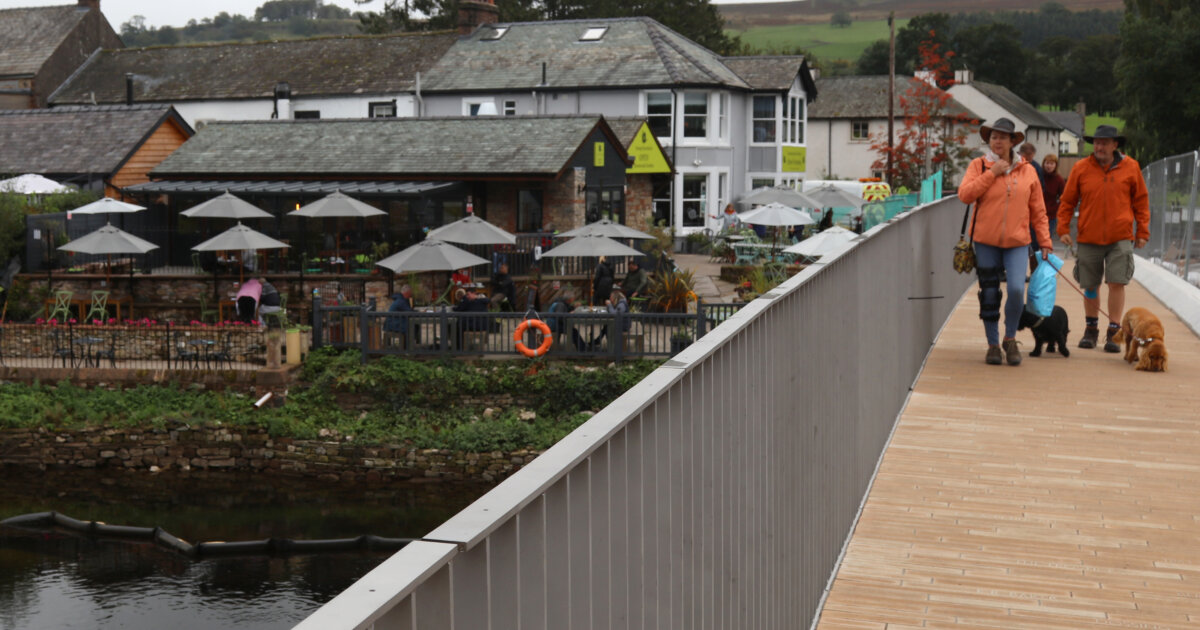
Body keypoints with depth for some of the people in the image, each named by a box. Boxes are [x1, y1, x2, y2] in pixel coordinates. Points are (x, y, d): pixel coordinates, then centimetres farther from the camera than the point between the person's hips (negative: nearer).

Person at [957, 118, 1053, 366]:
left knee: (1017, 289, -15)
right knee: (989, 295, 4)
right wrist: (992, 173, -14)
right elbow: (964, 195, -13)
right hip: (986, 241, 0)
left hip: (1017, 242, 0)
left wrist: (1044, 241, 5)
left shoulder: (1027, 171, 7)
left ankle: (1010, 338, 7)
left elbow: (1038, 210, 9)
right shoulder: (978, 165, 2)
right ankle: (993, 344, 19)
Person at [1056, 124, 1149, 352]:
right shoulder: (1081, 168, 1)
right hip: (1089, 238, 1)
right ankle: (1091, 329, 24)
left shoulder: (1130, 167, 2)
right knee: (1090, 285, 8)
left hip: (1120, 238, -1)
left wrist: (1142, 232, 6)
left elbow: (1141, 201, 9)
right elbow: (1067, 201, 7)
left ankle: (1113, 333, 0)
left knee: (1117, 283, -8)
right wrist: (1063, 229, 0)